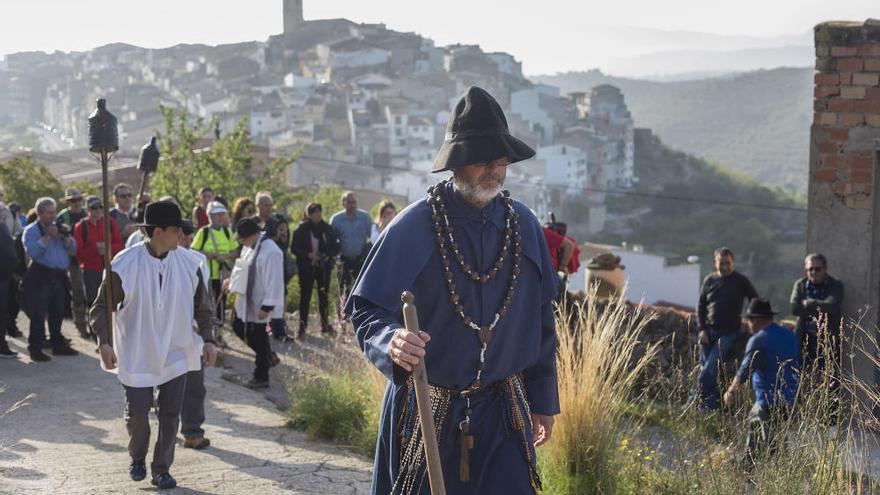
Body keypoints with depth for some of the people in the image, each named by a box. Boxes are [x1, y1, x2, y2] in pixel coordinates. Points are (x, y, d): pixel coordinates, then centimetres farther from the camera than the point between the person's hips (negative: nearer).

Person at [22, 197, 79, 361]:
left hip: (59, 276, 6)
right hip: (40, 278, -6)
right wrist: (47, 236, -19)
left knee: (58, 313, 13)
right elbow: (31, 251, -19)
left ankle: (58, 345, 23)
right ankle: (35, 349, -2)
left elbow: (72, 249, 11)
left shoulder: (58, 227, 16)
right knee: (39, 314, -6)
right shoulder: (31, 230, -2)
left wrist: (66, 237, -7)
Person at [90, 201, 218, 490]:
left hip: (175, 354, 3)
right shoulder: (125, 264, -13)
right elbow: (101, 306, -7)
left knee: (170, 415, 3)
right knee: (137, 414, 4)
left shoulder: (188, 263, -3)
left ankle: (161, 470, 18)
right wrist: (104, 342, -17)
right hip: (137, 355, -2)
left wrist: (208, 339, -1)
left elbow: (202, 306, 8)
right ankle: (138, 458, 33)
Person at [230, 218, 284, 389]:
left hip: (260, 305, -9)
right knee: (240, 329, 18)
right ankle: (267, 357, 36)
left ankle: (261, 377, 21)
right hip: (245, 301, 9)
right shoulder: (249, 247, 2)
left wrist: (266, 307, -24)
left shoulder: (271, 252, -25)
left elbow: (274, 283, -24)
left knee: (259, 339, 4)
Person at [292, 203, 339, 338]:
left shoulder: (327, 229, 5)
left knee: (324, 294, 5)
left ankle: (325, 323, 14)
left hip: (324, 267, 2)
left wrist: (326, 255, -11)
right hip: (306, 267, -2)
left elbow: (336, 247, 8)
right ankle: (302, 325, 6)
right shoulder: (301, 229, -3)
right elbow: (294, 248, -4)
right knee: (305, 295, 0)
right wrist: (308, 255, -17)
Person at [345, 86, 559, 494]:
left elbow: (541, 318, 11)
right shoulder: (413, 227, -11)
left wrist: (543, 400, 14)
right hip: (425, 414, -3)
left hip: (503, 414, 3)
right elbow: (364, 309, -10)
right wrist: (392, 341, -32)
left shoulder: (524, 225, 3)